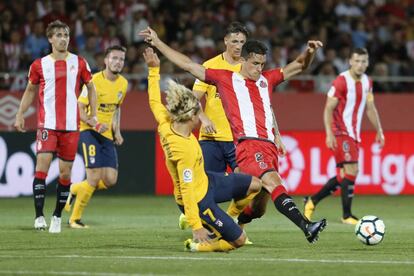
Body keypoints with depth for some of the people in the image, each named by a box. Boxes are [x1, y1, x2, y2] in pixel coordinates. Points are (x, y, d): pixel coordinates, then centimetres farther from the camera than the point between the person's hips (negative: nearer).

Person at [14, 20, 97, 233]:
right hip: (47, 124, -1)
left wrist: (93, 115, 8)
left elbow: (91, 87, 16)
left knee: (65, 172, 4)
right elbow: (30, 90, 16)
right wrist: (20, 115, 8)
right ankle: (39, 216, -15)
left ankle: (57, 216, 18)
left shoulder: (79, 63, 5)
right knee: (42, 165, -15)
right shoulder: (39, 65, 4)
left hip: (71, 126, 1)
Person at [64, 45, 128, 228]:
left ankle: (76, 189, 24)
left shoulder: (123, 83, 7)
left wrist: (117, 131, 11)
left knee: (110, 180, -3)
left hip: (108, 135, 7)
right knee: (94, 178, -14)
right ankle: (75, 219, 2)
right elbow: (80, 108, -13)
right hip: (90, 132, -7)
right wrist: (95, 124, -28)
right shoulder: (95, 81, -14)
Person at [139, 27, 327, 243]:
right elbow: (187, 64, 15)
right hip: (248, 145, -6)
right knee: (274, 182, -28)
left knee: (257, 209, 5)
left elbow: (298, 66, 29)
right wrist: (157, 43, 17)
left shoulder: (266, 79, 23)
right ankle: (306, 226, -43)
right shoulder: (225, 78, 11)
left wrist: (309, 53, 7)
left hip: (269, 147, 6)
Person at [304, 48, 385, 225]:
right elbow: (328, 109, -13)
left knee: (344, 176, 11)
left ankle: (312, 201, 27)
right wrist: (329, 134, -22)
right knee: (351, 170, -17)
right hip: (341, 133, -8)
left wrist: (379, 131, 15)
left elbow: (370, 108, 19)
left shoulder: (367, 82, 8)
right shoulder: (341, 82, -14)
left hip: (354, 134, 8)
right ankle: (347, 215, -10)